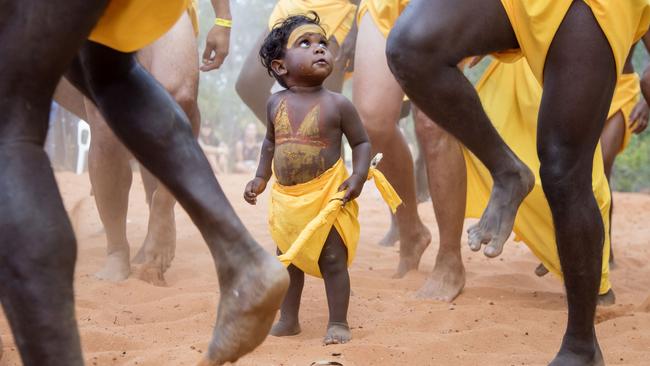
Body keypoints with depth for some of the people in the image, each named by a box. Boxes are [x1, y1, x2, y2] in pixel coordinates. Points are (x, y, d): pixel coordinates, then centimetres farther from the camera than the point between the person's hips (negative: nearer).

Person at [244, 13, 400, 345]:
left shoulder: (337, 104, -8)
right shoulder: (277, 103, 2)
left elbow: (361, 142, -2)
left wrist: (358, 176, -16)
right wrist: (261, 178, 13)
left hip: (327, 196, -4)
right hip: (286, 198, 4)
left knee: (333, 260, -1)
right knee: (287, 261, 14)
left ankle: (338, 323, 9)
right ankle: (288, 320, 28)